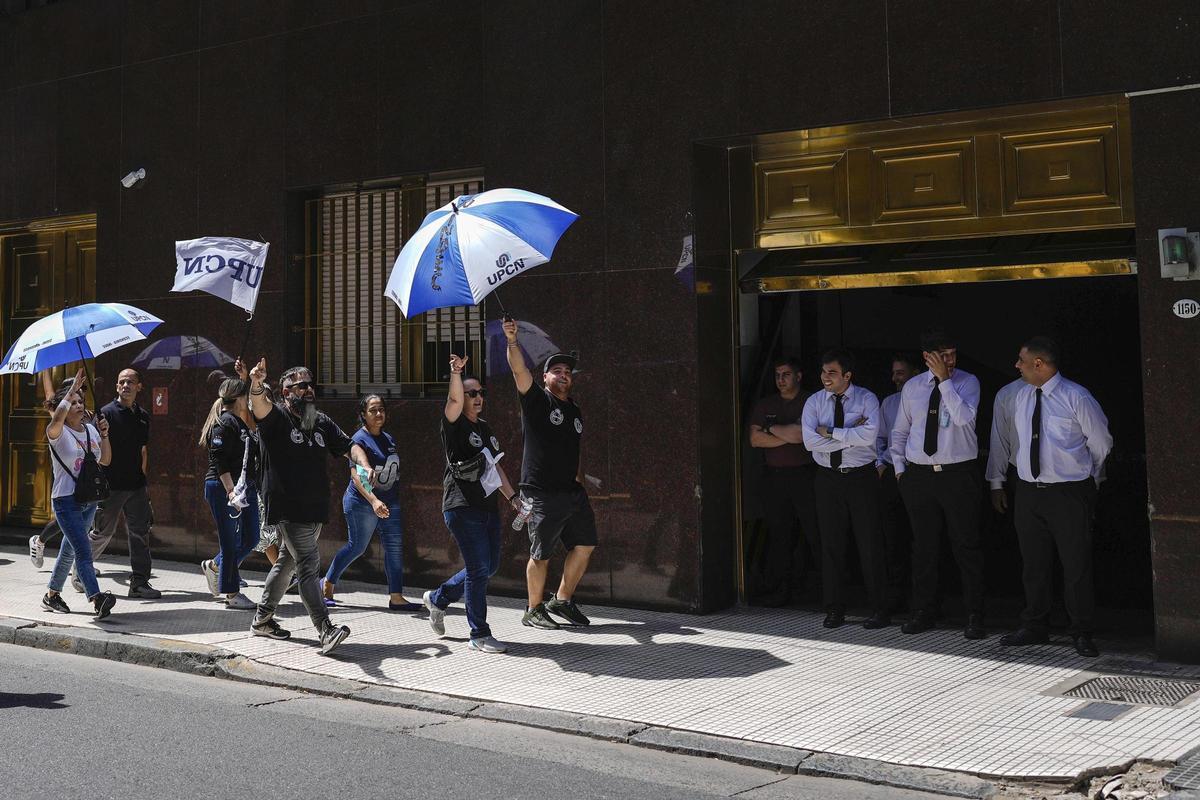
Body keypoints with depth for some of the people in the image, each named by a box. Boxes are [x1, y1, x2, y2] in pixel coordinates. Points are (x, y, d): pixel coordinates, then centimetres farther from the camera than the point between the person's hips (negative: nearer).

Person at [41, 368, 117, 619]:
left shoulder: (90, 429, 11)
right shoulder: (58, 433, -8)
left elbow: (105, 461, 14)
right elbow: (57, 420, -33)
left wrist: (104, 434, 0)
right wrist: (73, 388, -30)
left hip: (89, 499, 7)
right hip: (66, 500, -7)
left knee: (70, 550, 17)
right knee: (83, 550, -18)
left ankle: (52, 594, 32)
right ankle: (96, 599, -29)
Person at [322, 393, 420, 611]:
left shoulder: (389, 439, 11)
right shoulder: (359, 441, -14)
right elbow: (357, 476, -26)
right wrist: (373, 501, -39)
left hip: (390, 503, 7)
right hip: (362, 503, -7)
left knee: (395, 547, -1)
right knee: (356, 546, 1)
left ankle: (396, 597, -1)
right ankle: (328, 583, 23)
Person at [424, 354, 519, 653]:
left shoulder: (484, 428, 18)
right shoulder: (454, 424, -6)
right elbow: (454, 400, -28)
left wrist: (513, 496, 20)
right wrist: (456, 372, -44)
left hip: (488, 505, 8)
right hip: (462, 507, -8)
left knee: (489, 566, 14)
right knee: (479, 567, -9)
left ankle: (437, 598, 33)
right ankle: (479, 635, 1)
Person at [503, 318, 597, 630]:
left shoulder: (575, 412, 18)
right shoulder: (537, 399, -1)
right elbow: (519, 370, -18)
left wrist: (580, 484, 17)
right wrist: (512, 341, -33)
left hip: (572, 491, 7)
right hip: (542, 493, -7)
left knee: (584, 545, 6)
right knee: (541, 554, -1)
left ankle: (563, 600, 20)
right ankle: (533, 610, 12)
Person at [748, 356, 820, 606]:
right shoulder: (764, 405, 14)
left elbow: (801, 433, -13)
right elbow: (755, 439, 3)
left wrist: (770, 429, 0)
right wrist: (788, 437, -6)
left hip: (805, 474, -4)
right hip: (775, 476, 4)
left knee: (815, 532, -4)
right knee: (778, 533, 4)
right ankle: (777, 589, 7)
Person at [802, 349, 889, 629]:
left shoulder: (866, 399, -4)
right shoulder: (814, 402, 3)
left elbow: (869, 435, -21)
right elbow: (810, 441, -11)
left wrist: (831, 432, -16)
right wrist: (852, 435, -14)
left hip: (861, 477, -2)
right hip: (828, 478, 3)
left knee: (870, 544, 1)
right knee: (831, 545, 7)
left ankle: (879, 610, 8)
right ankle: (834, 610, 16)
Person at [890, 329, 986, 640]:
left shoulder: (967, 382, -3)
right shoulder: (912, 387, 7)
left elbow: (963, 418, -22)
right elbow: (899, 432, 16)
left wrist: (944, 380, -20)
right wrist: (899, 468, 7)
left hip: (958, 474, -3)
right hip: (919, 475, 3)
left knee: (967, 546, -1)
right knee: (923, 547, 10)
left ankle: (974, 617, 8)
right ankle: (924, 612, 22)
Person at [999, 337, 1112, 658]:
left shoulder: (1077, 398, -10)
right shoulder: (1021, 397, 6)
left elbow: (1101, 444, 2)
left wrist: (1085, 478, 12)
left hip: (1069, 495, -5)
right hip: (1028, 492, 5)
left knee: (1076, 565, 0)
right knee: (1033, 565, 12)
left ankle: (1082, 633, 13)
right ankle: (1035, 627, 26)